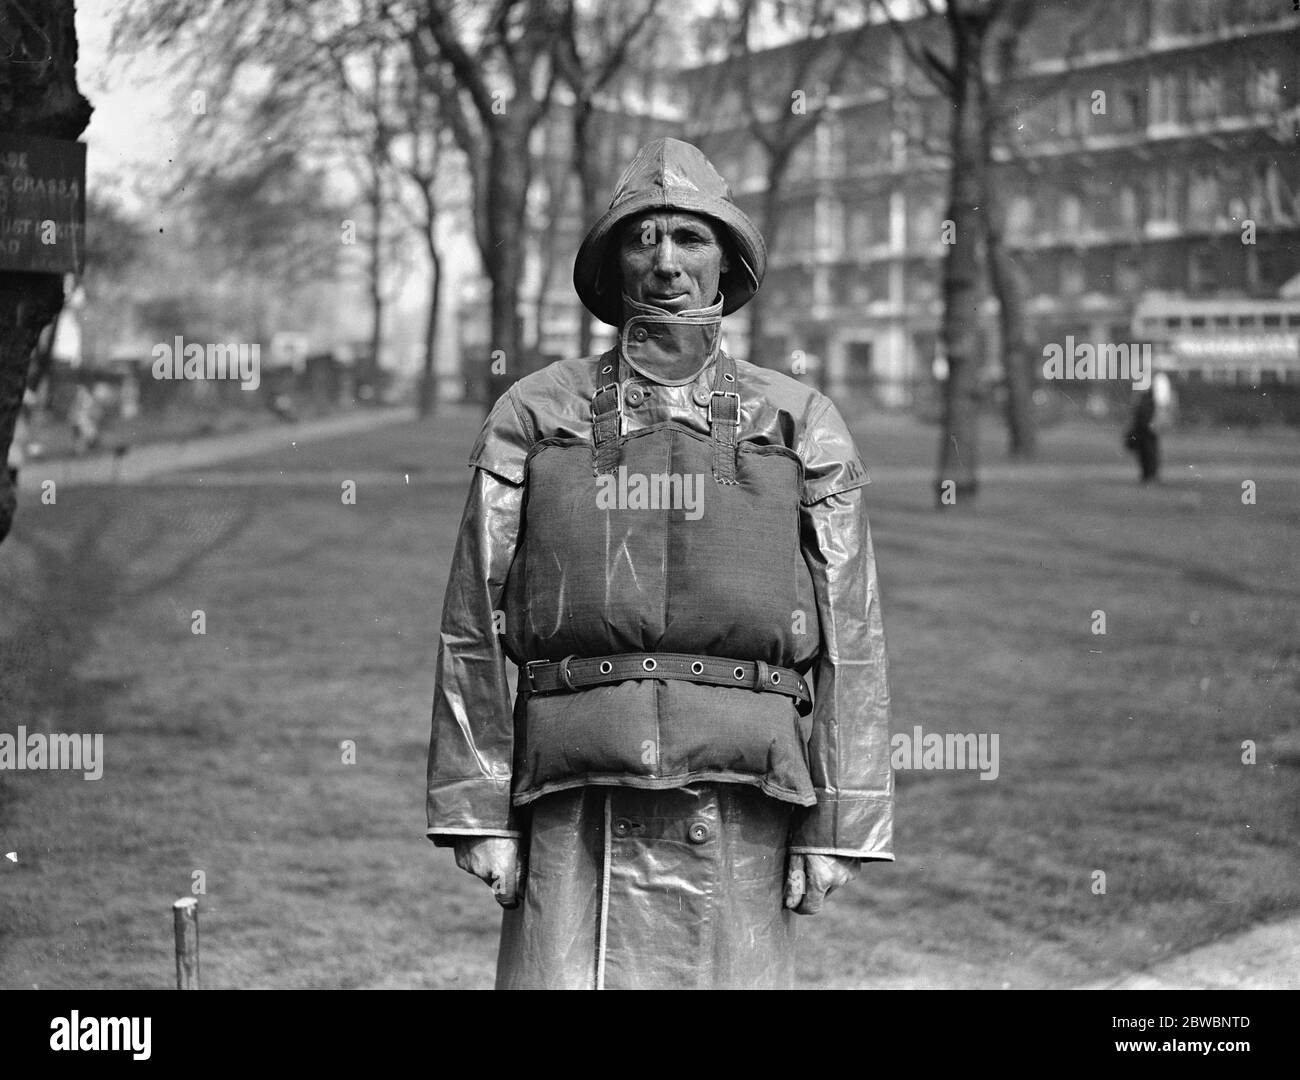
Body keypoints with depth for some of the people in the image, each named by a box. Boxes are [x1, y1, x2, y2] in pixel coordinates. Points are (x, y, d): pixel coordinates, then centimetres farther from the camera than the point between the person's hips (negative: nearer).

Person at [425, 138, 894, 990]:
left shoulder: (801, 425, 8)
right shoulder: (536, 415, 7)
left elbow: (850, 639, 5)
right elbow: (473, 625, 5)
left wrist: (837, 824, -1)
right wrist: (478, 810, -1)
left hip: (742, 799, 1)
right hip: (577, 798, 0)